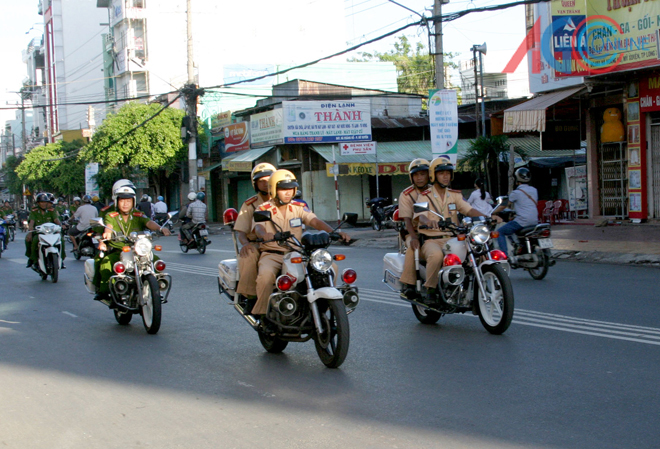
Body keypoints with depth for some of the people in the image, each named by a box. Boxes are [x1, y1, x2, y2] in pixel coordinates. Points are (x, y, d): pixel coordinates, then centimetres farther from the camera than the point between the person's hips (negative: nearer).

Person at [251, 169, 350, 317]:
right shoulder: (264, 210, -2)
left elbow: (316, 222, -5)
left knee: (330, 267, -13)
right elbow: (258, 227, -21)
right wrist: (265, 235, -47)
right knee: (266, 275, -37)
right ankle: (262, 312, -18)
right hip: (272, 255, -4)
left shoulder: (299, 208, 9)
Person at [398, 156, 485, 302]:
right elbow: (420, 216, -14)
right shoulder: (425, 196, 4)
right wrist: (428, 221, -39)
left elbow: (469, 210, 2)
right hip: (431, 240, -4)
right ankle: (430, 290, -22)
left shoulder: (455, 195, 17)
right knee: (436, 255, -39)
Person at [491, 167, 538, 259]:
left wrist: (492, 213, 10)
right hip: (534, 221, 7)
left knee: (500, 232, 1)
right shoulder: (534, 190, 13)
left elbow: (504, 205, -1)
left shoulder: (517, 192, -7)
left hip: (522, 221, -7)